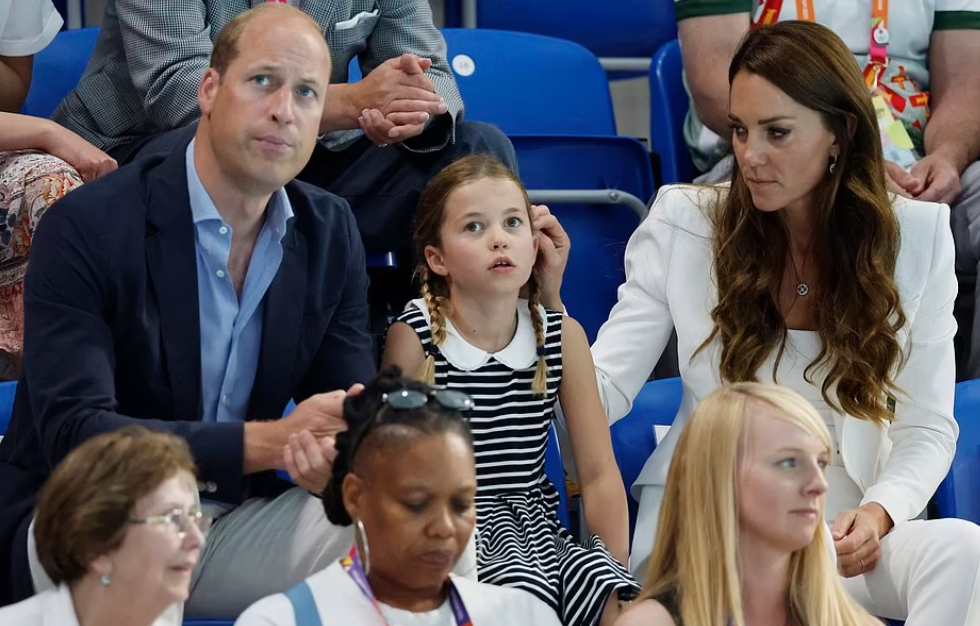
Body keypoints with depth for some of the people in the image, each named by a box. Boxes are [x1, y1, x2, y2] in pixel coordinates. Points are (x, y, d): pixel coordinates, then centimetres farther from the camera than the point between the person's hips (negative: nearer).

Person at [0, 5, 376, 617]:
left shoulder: (331, 233, 2)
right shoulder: (87, 227, -16)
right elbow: (71, 433, -25)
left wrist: (336, 459, -27)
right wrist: (269, 441, -34)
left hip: (237, 519, 4)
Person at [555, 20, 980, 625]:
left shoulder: (917, 236, 1)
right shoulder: (684, 223, 0)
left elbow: (927, 428, 3)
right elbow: (605, 389, -4)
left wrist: (878, 514, -16)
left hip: (850, 530, 2)